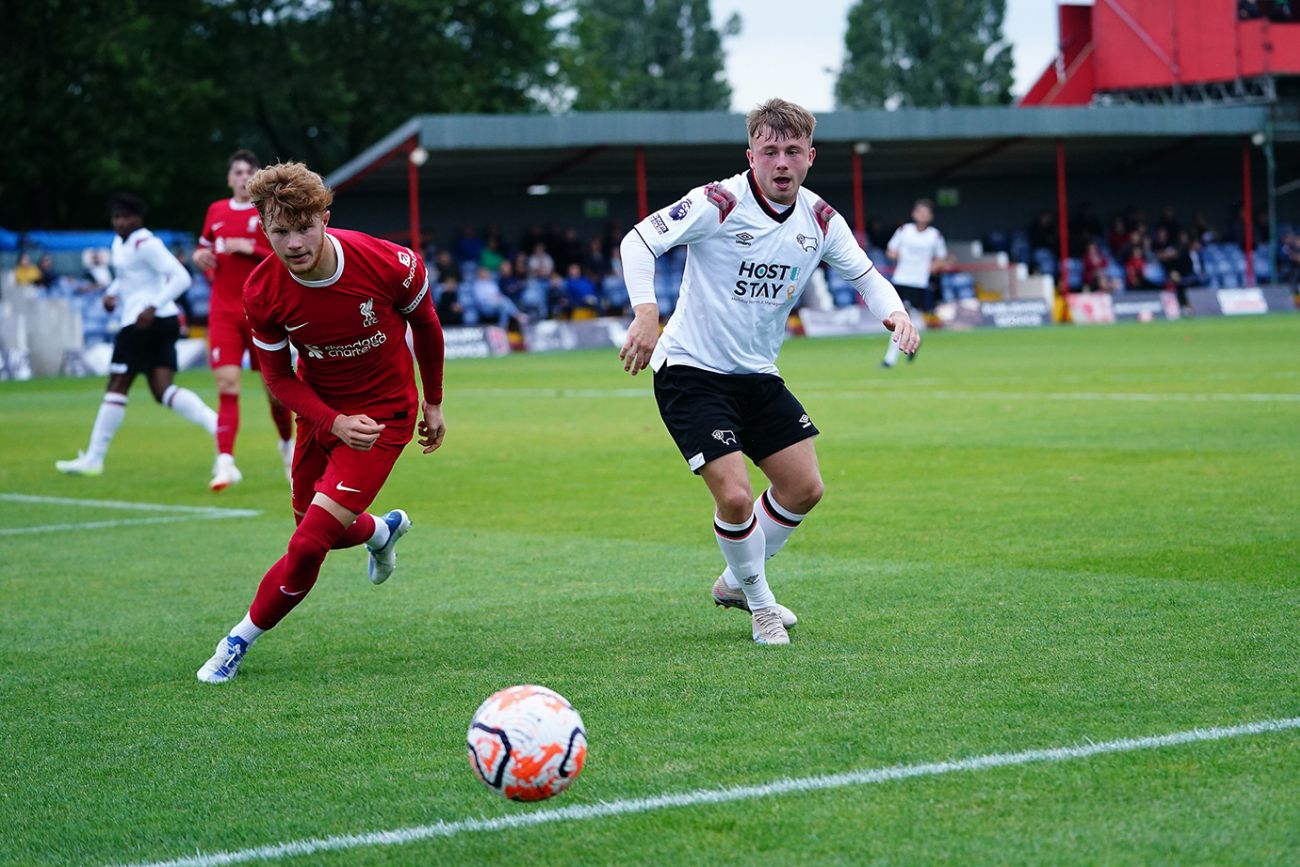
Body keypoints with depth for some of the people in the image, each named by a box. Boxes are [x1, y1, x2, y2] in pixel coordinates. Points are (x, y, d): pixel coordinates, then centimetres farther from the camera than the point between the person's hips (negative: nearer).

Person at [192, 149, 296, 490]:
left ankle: (288, 443, 34)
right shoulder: (216, 211, 10)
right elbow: (204, 246, 26)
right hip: (224, 313, 2)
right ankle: (225, 462, -18)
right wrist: (200, 256, 3)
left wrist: (251, 249, -20)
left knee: (275, 386, 7)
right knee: (227, 384, -12)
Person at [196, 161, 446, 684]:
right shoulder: (262, 292, -20)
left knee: (309, 544, -14)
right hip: (321, 411, 4)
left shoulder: (389, 264, -26)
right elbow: (278, 376, -6)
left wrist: (434, 403, 7)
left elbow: (425, 326, -5)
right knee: (314, 528, 20)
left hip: (383, 410, -4)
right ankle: (382, 531, 55)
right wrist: (334, 424, -22)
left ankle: (241, 640, 6)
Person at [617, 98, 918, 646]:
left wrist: (894, 314, -13)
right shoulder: (719, 204, -19)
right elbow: (639, 241, -21)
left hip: (757, 375, 7)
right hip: (690, 370, -7)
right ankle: (759, 604, 9)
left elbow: (865, 276, 9)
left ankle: (735, 583, 30)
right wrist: (646, 313, -36)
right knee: (734, 495, -17)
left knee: (804, 487, 7)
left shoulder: (819, 219, -1)